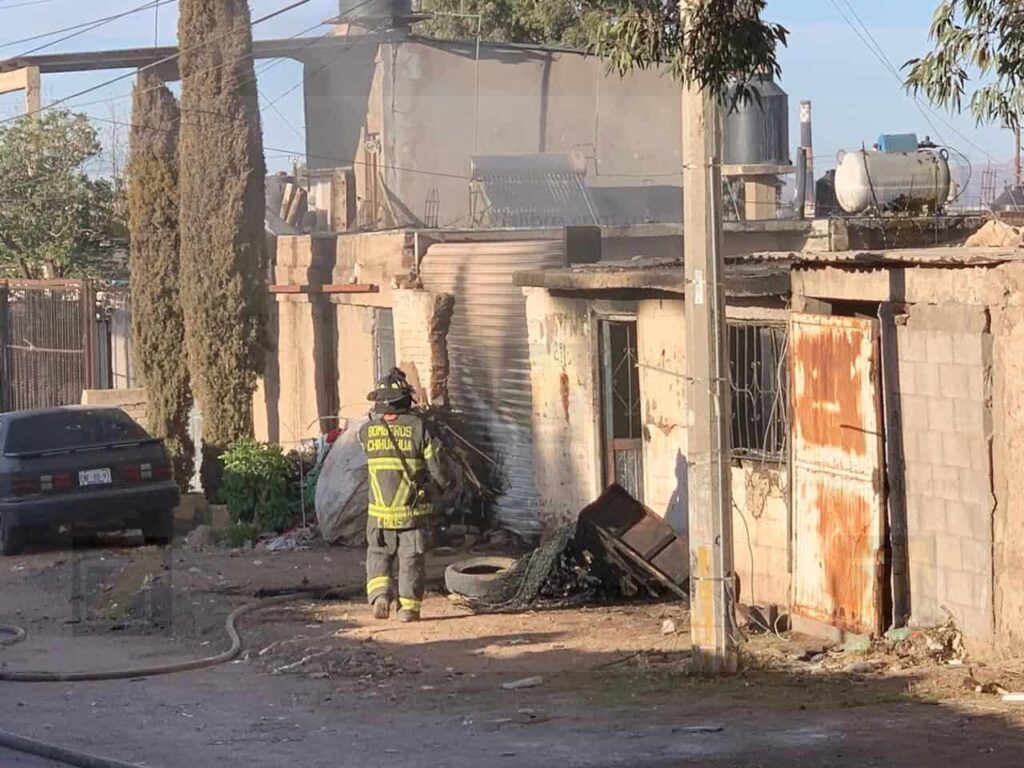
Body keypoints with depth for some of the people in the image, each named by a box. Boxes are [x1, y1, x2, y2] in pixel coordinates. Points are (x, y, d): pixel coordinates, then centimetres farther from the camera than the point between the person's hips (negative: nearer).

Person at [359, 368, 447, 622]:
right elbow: (437, 470, -10)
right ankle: (408, 607, 10)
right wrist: (436, 483, 11)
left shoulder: (368, 430, -5)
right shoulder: (418, 428, -11)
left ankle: (379, 595, -1)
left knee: (378, 555, 17)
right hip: (413, 512, -2)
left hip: (380, 512, 2)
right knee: (411, 559, 9)